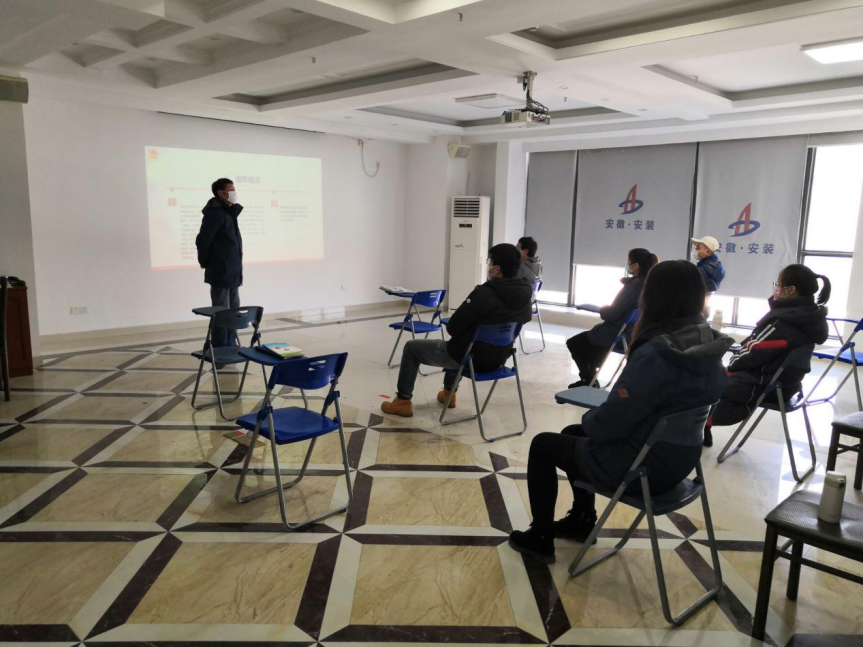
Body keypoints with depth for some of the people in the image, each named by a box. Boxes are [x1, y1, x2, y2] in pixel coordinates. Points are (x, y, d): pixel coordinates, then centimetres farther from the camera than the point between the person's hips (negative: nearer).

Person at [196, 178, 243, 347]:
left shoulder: (229, 212, 14)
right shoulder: (215, 213, -14)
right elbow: (203, 240, -17)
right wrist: (204, 262, -2)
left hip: (232, 273, 9)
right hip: (221, 274, -9)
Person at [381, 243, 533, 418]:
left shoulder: (483, 293, -28)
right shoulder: (525, 294, -6)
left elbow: (453, 328, -20)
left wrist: (451, 326, 4)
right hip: (498, 358, 7)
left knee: (411, 347, 12)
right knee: (455, 345, 39)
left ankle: (403, 402, 19)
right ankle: (449, 392, 46)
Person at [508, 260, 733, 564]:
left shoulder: (655, 354, -31)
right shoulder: (709, 346, -5)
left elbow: (608, 424, -25)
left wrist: (588, 419, -2)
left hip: (639, 467, -8)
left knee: (542, 445, 13)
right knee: (573, 433, 28)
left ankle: (541, 538, 25)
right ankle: (582, 521, 40)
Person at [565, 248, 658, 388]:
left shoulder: (632, 287, -26)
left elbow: (611, 314, -21)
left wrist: (602, 309, -2)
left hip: (617, 336, -9)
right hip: (634, 335, 9)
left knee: (573, 343, 11)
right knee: (589, 337, 33)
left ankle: (588, 380, 24)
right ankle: (591, 378, 34)